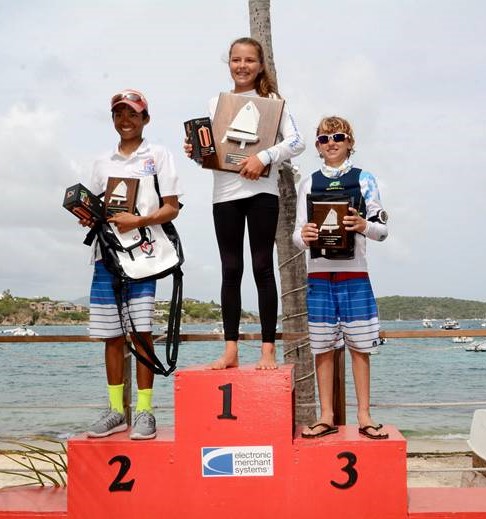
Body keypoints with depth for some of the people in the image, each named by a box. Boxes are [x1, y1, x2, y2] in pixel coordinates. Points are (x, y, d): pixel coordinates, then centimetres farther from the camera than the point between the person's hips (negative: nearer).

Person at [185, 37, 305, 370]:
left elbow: (297, 142, -7)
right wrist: (196, 152, -3)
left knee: (262, 268, -1)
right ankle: (230, 350, 8)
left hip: (261, 192, -3)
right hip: (225, 193, 4)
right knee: (231, 270, 4)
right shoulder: (216, 103, 15)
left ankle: (269, 350, 3)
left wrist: (264, 158, -19)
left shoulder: (271, 100, 3)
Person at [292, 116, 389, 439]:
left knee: (359, 347, 2)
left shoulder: (364, 180, 5)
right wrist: (303, 236, -15)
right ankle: (327, 417, 13)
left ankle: (364, 417, 11)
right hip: (319, 275, 2)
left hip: (354, 274, -1)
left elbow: (383, 230, 3)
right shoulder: (309, 183, 10)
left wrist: (363, 226, -18)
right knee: (323, 348, 4)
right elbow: (298, 235, 8)